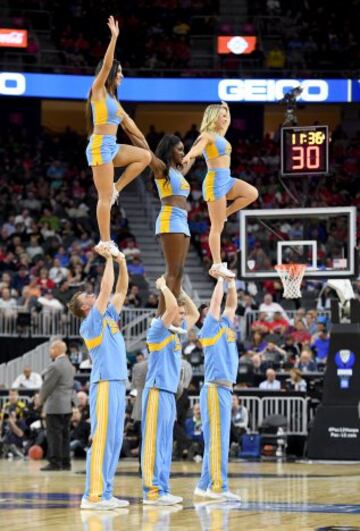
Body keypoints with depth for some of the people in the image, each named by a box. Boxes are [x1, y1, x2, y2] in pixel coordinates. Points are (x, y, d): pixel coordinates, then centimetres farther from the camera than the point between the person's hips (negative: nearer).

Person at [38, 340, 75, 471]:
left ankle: (55, 462, -7)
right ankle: (65, 462, 10)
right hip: (67, 405, 9)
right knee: (64, 434, 10)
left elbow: (47, 386, -13)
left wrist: (41, 399, 4)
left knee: (54, 435, -6)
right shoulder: (69, 365, 14)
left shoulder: (55, 366, -15)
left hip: (55, 406, -9)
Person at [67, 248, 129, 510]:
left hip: (118, 383, 9)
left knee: (114, 441, 7)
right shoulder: (91, 321, -4)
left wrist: (122, 262, 10)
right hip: (105, 383, -9)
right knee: (102, 439, -12)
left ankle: (104, 494, 9)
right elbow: (107, 288, -10)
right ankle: (93, 495, -14)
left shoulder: (108, 317, 19)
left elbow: (121, 290, 19)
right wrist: (109, 259, -4)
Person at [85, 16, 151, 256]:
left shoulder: (112, 97, 19)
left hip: (111, 147, 8)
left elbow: (127, 122, 23)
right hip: (100, 146, -8)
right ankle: (105, 242, -7)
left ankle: (116, 189, 5)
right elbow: (106, 65, -17)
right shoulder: (98, 90, -3)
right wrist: (114, 37, -19)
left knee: (145, 156, 8)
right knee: (105, 197, -8)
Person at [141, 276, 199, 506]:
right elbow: (172, 307, -24)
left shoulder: (176, 332, 16)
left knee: (165, 445, 9)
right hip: (157, 392, -9)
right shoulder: (158, 330, -8)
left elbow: (195, 314, 30)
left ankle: (162, 490, 11)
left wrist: (181, 290, 21)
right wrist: (163, 287, -8)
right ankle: (152, 491, -11)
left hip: (170, 394, 9)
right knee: (154, 443, -9)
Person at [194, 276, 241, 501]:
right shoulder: (211, 328, -3)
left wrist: (231, 280, 13)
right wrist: (220, 278, -3)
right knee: (218, 440, -10)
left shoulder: (226, 328, 17)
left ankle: (205, 485, 13)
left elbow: (231, 304, 20)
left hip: (225, 390, 9)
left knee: (217, 440, 9)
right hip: (215, 390, -9)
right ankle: (218, 487, -11)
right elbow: (216, 301, -10)